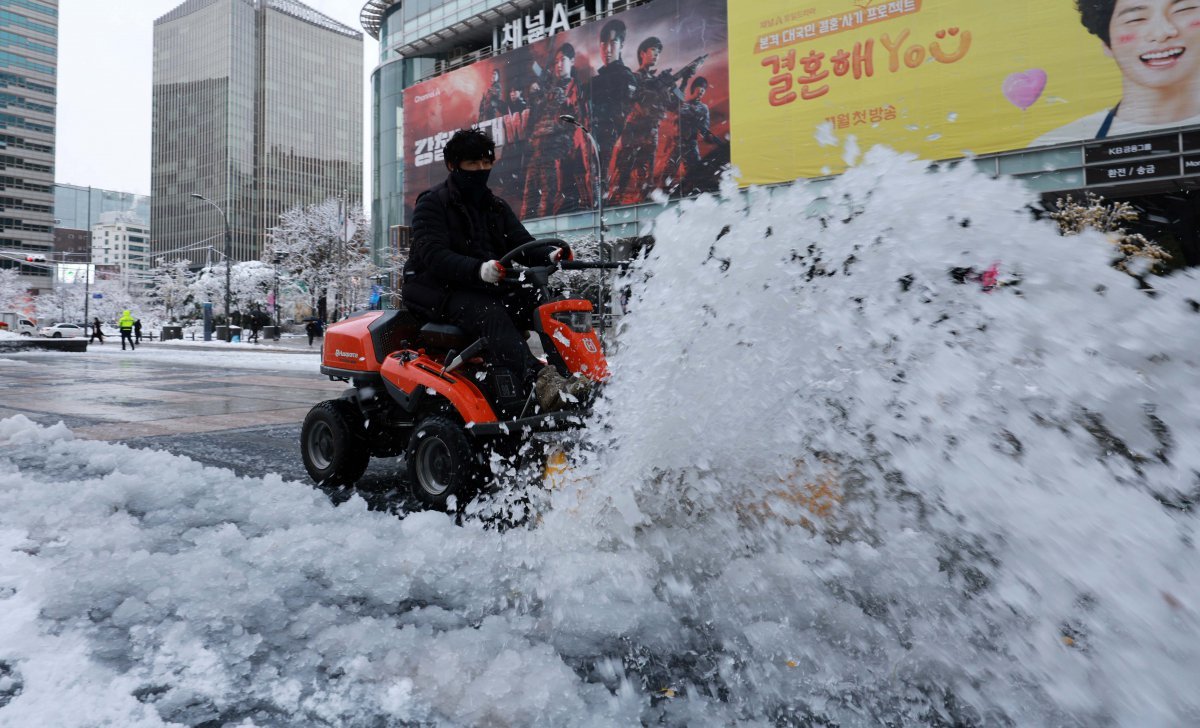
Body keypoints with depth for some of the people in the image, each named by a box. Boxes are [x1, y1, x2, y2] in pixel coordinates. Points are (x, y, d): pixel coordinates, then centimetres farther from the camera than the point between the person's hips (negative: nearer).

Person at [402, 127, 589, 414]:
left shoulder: (496, 207, 19)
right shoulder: (431, 204, -2)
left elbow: (522, 243, 6)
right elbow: (433, 256, -18)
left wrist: (550, 255, -19)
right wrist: (478, 269, -37)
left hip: (484, 288, 6)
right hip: (436, 291, -6)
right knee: (491, 315, -37)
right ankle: (539, 385, -57)